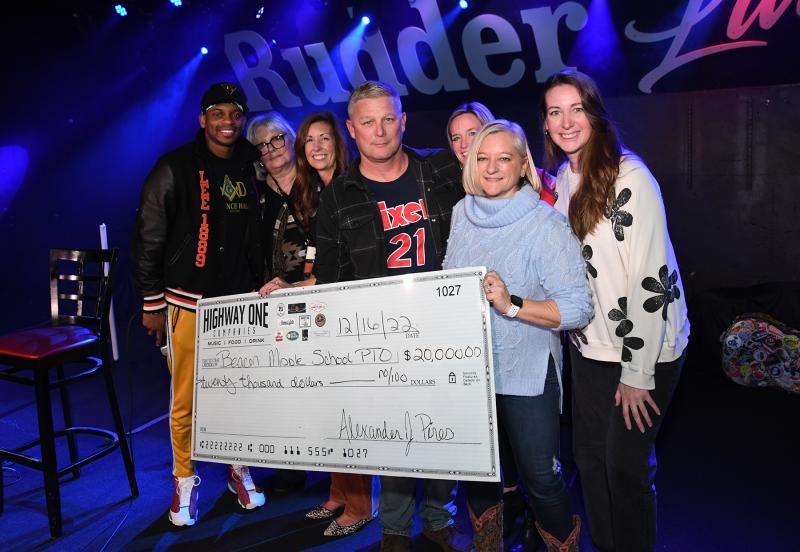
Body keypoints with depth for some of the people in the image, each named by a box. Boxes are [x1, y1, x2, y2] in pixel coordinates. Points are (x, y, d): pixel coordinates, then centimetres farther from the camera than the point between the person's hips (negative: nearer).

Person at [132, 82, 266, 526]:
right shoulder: (175, 169, -4)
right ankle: (184, 480, 23)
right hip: (187, 302, -3)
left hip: (241, 301, 3)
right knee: (184, 397, 4)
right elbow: (147, 239, -2)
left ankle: (239, 469, 28)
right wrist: (152, 303, -3)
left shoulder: (253, 170, 7)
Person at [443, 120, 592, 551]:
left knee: (540, 479, 7)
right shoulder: (462, 212, 2)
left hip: (525, 374, -5)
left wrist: (512, 305, -31)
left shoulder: (547, 225, -14)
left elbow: (579, 308, -20)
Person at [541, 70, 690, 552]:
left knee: (626, 465, 5)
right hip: (589, 346, 7)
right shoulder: (563, 179, 6)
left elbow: (650, 278, -19)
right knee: (590, 455, 17)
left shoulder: (629, 178, -17)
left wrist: (637, 374, -17)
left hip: (644, 350, -7)